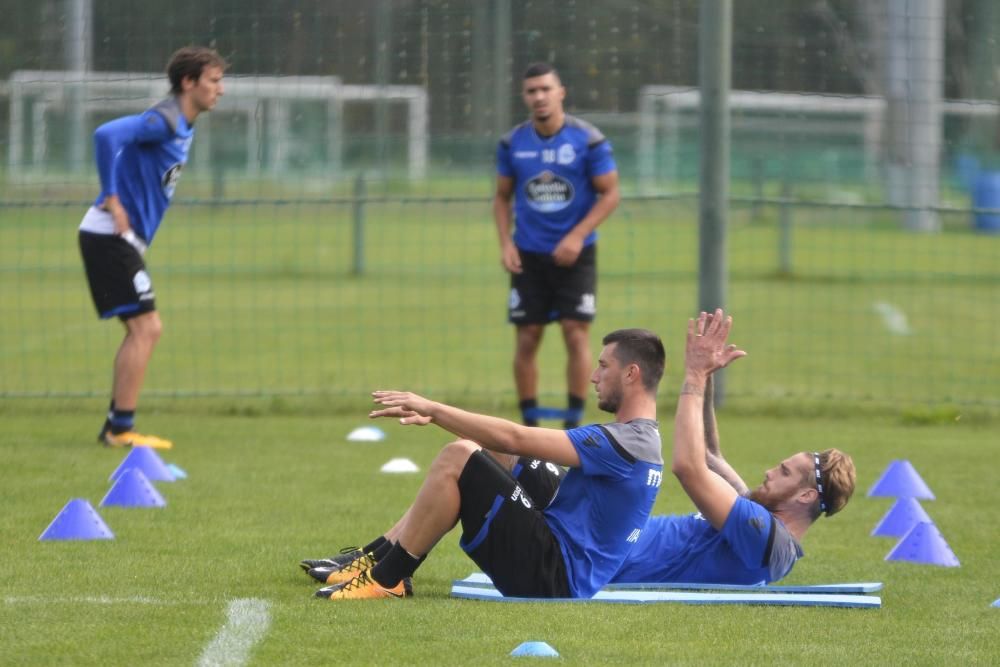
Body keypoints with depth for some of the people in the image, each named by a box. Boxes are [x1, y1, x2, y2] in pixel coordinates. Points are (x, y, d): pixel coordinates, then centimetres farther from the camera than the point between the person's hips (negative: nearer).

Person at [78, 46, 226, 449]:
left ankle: (116, 426, 15)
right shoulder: (164, 121, -16)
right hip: (111, 235, -10)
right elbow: (107, 135, -30)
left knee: (144, 330, 13)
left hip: (124, 239, 10)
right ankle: (122, 428, -10)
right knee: (144, 328, -11)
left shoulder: (183, 127, 15)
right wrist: (112, 200, -25)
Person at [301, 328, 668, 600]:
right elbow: (515, 445, 17)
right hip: (555, 571, 10)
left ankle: (386, 579, -11)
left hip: (552, 575, -10)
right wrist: (435, 415, 9)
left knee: (456, 459, -16)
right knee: (468, 454, 15)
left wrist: (432, 408, -16)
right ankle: (374, 557, 9)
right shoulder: (638, 439, 17)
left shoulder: (625, 443, -16)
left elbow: (514, 439, -21)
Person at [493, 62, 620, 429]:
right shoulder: (512, 143, 2)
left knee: (576, 334, -8)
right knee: (526, 340, 1)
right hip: (528, 256, 2)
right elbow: (502, 196, 11)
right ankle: (529, 427, 9)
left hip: (574, 254, -2)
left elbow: (610, 194, -5)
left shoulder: (588, 140, -7)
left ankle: (573, 425, -1)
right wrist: (506, 242, -3)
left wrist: (577, 237, -16)